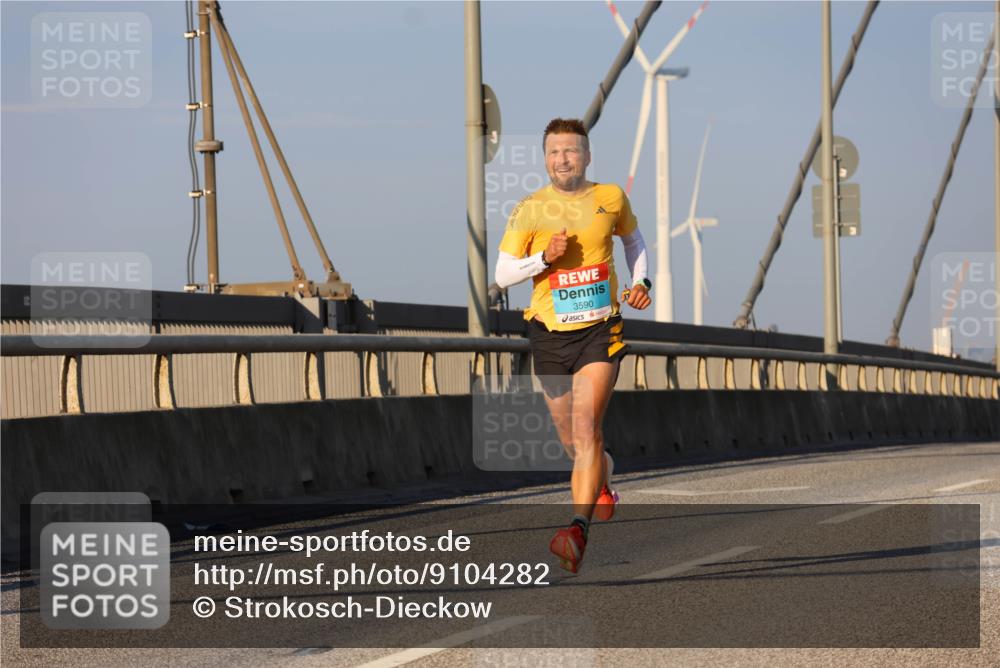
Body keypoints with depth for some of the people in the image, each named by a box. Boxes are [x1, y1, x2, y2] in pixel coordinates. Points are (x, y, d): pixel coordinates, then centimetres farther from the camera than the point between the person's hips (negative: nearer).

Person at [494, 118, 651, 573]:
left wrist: (640, 282, 8)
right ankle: (603, 481, 47)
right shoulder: (529, 210, -2)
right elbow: (502, 274, 0)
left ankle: (578, 530, -26)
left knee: (585, 429, -19)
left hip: (600, 332, -2)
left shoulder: (611, 198, 2)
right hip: (549, 335, 2)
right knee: (571, 440, 12)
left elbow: (632, 238, 23)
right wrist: (544, 258, -16)